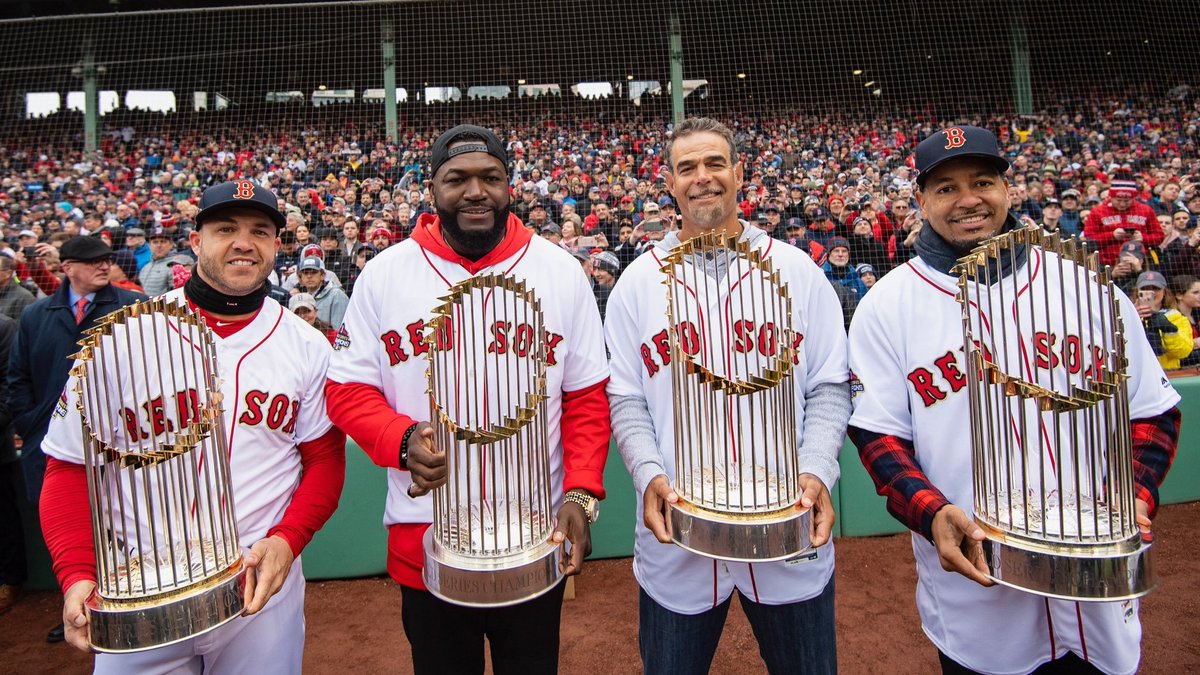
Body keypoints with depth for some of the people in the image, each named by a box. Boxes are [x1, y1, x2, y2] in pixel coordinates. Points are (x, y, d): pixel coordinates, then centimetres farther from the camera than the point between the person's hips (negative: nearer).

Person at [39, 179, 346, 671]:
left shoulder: (307, 348, -2)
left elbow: (324, 459, 1)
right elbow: (72, 464, 0)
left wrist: (286, 540, -14)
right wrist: (77, 576, -11)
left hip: (261, 589, 1)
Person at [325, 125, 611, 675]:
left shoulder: (561, 272, -2)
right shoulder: (383, 275, -2)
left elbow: (588, 396, -1)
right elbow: (347, 390, 1)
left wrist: (582, 493, -12)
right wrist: (403, 441, -18)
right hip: (422, 540, 1)